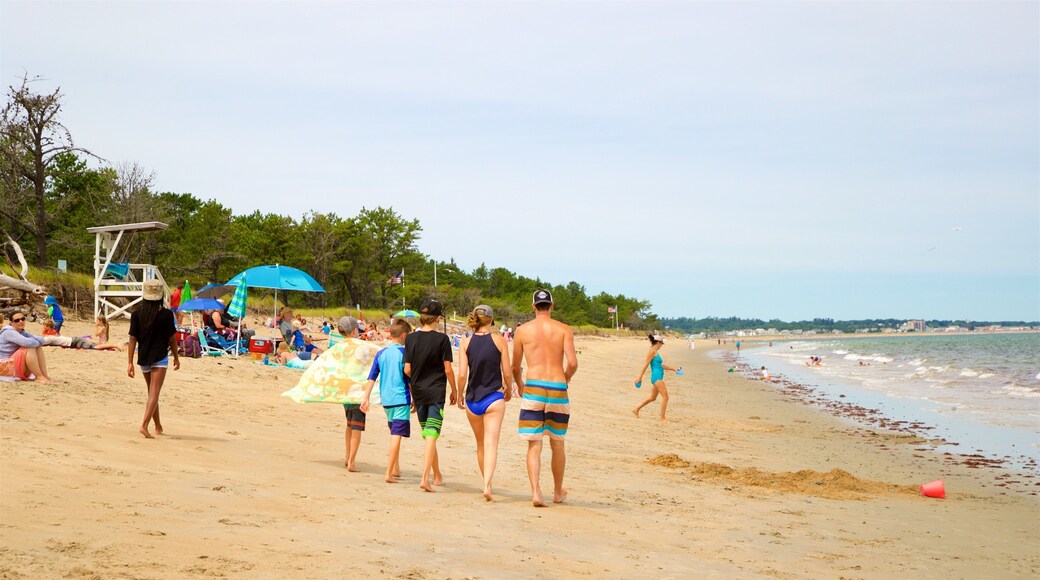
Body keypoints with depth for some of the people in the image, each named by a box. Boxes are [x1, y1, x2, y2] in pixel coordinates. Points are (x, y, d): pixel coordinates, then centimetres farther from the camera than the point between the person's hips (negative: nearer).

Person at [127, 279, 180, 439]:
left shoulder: (136, 314, -2)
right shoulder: (166, 314, -9)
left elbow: (132, 339, -4)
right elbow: (172, 338, -4)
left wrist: (130, 362, -2)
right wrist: (176, 358, 9)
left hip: (143, 358, 4)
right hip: (160, 358, -4)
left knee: (152, 392, 18)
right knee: (154, 394, -6)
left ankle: (158, 427, 29)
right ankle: (144, 425, -23)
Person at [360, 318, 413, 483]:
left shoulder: (381, 353, 6)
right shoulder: (404, 353, -8)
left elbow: (372, 377, 6)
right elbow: (410, 379, -6)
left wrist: (366, 397, 8)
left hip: (386, 400, 6)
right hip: (401, 399, -6)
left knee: (394, 434, 22)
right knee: (396, 435, -8)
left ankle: (395, 469, 29)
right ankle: (389, 474, -16)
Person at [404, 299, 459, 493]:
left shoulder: (410, 338, 1)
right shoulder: (442, 339, -9)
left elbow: (407, 369, 1)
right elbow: (448, 369, -8)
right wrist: (454, 391, 5)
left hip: (418, 392, 4)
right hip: (436, 392, -4)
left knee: (428, 435, 17)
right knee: (432, 435, -6)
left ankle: (437, 476, 29)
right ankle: (425, 477, -18)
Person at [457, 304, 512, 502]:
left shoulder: (466, 343, 0)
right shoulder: (499, 340, -4)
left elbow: (462, 374, -6)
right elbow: (507, 372, -3)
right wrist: (508, 390, 16)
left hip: (472, 400, 3)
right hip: (494, 398, -3)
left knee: (481, 444, 18)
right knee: (491, 444, -7)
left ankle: (487, 483, 29)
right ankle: (487, 486, -23)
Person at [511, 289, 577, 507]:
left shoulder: (522, 330, 5)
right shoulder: (564, 330, 3)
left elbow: (515, 367, 9)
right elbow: (573, 363, -7)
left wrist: (519, 385, 28)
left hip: (533, 388, -1)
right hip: (557, 389, 1)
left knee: (534, 445, 1)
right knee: (557, 444, 15)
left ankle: (535, 492, -15)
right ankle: (558, 492, 28)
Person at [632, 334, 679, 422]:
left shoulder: (656, 352, 18)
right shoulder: (652, 351, -10)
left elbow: (661, 365, 27)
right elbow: (646, 364, -15)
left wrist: (673, 369, 29)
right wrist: (640, 377, -18)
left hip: (658, 377, 10)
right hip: (656, 377, -10)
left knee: (652, 397, 19)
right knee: (665, 396, -9)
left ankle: (636, 409, 27)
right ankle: (663, 418, -6)